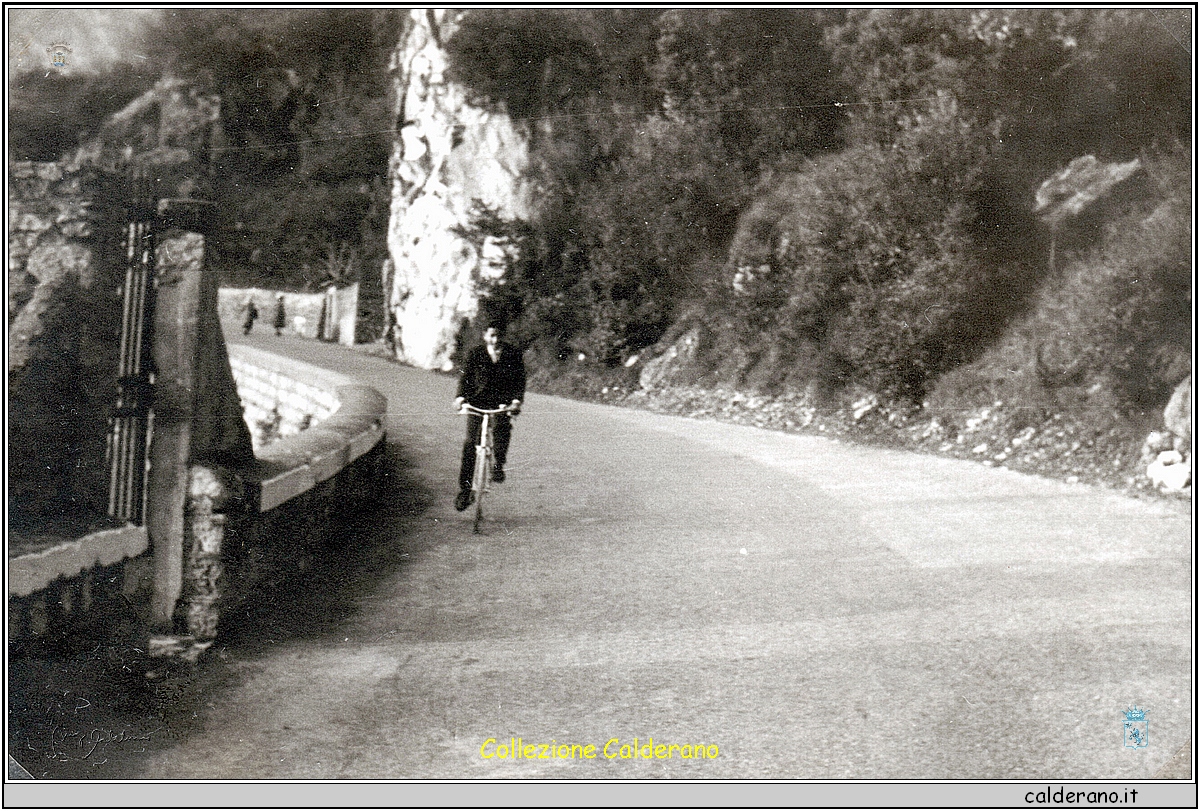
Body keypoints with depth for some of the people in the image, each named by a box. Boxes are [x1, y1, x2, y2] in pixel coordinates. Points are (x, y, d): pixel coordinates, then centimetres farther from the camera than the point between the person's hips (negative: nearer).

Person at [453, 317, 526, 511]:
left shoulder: (513, 354, -1)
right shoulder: (475, 354, 0)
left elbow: (520, 379, -7)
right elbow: (465, 376, -8)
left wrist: (516, 400, -25)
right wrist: (460, 397, -27)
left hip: (503, 400, 0)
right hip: (479, 399, 0)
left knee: (502, 426, -31)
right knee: (470, 441, -11)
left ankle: (499, 465, -5)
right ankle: (464, 490, -6)